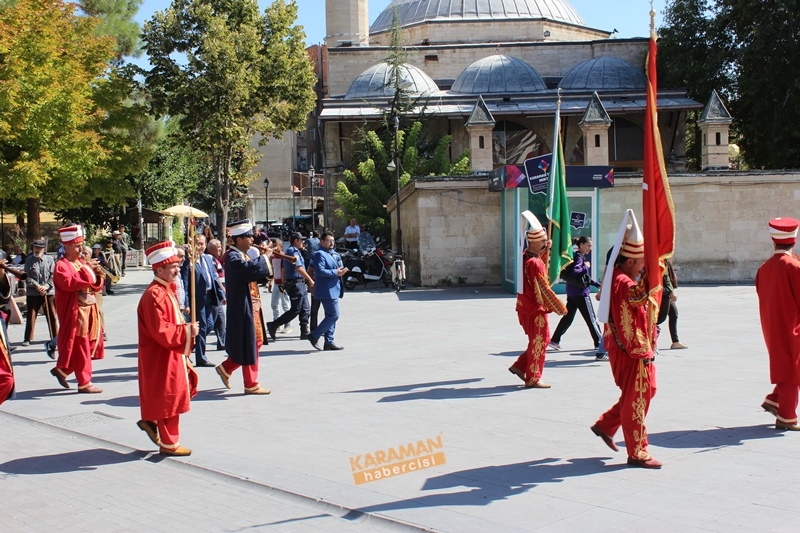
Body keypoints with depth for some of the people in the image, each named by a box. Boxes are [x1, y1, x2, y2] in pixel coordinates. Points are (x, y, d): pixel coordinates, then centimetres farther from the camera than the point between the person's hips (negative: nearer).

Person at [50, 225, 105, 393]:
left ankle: (62, 369, 26)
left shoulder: (83, 262, 16)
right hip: (75, 313, -8)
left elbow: (96, 287, 16)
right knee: (80, 347, -2)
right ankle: (84, 383, 6)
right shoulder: (61, 265, -8)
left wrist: (97, 275, -4)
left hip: (89, 311, 8)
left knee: (91, 344, 12)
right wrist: (86, 271, -24)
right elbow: (68, 283, -26)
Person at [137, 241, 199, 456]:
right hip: (162, 358, -10)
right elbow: (161, 332, -28)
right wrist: (186, 331, -23)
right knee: (170, 398, 1)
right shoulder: (154, 295, -23)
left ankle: (151, 421, 27)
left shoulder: (167, 290, 10)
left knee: (185, 387, 18)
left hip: (173, 354, 10)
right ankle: (169, 443, 15)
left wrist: (187, 329, 10)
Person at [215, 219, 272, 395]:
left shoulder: (244, 256, 14)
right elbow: (251, 270, -35)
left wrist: (263, 256, 0)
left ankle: (226, 368, 29)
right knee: (249, 346, 0)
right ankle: (251, 385, 11)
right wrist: (264, 256, -21)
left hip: (252, 306, 10)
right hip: (243, 308, -10)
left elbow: (257, 272, 13)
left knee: (256, 342, 18)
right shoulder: (233, 257, -17)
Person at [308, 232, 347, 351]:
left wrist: (340, 270, 12)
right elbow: (320, 271, -23)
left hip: (333, 290, 11)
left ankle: (329, 342, 16)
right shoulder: (320, 254, -12)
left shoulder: (331, 255, 21)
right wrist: (336, 273, -21)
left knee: (331, 316, 12)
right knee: (333, 315, -12)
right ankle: (314, 336, -4)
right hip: (327, 291, -11)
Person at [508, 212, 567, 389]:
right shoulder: (535, 263, -23)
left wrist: (545, 250, 13)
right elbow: (544, 289, -21)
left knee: (542, 339, 19)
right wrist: (559, 307, -13)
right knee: (538, 342, 3)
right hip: (535, 309, -9)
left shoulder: (525, 257, 5)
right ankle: (533, 379, 11)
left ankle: (520, 366, 20)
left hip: (525, 306, 9)